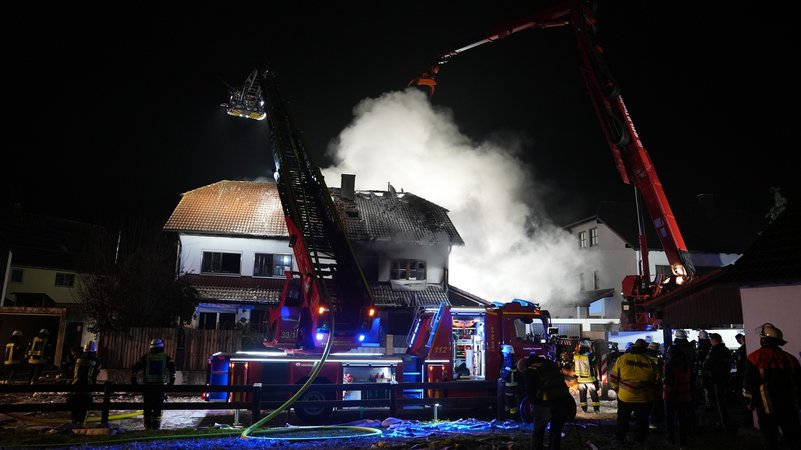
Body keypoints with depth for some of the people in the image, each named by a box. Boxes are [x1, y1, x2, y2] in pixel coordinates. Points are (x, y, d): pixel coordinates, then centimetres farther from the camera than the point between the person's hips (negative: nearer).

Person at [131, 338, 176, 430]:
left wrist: (133, 381, 8)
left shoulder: (146, 357, 6)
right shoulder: (166, 357, 4)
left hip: (147, 385, 1)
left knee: (147, 406, 10)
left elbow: (135, 368, 2)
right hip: (160, 385, -1)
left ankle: (147, 426, 10)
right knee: (158, 407, 7)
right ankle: (156, 426, 4)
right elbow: (172, 367, -8)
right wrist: (171, 380, -4)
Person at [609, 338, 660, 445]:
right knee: (641, 421, 17)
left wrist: (617, 389, 9)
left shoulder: (622, 359, -8)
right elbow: (657, 381, 0)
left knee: (622, 420, 21)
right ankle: (640, 441, 25)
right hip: (644, 399, -1)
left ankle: (620, 439, 32)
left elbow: (613, 377, -6)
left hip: (624, 397, 1)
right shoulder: (650, 363, -9)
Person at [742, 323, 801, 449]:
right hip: (789, 407, 4)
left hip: (766, 409, -4)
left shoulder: (755, 358, -9)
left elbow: (748, 385, -8)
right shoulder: (790, 358, 4)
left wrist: (750, 403, 7)